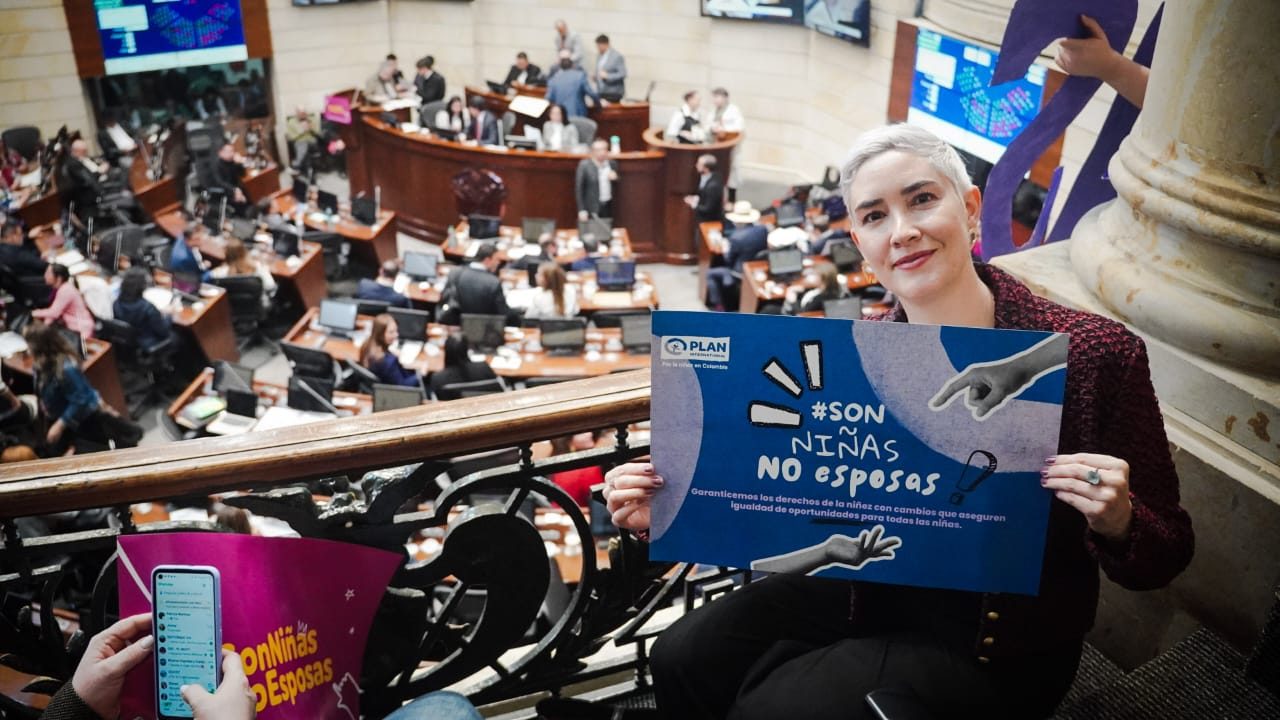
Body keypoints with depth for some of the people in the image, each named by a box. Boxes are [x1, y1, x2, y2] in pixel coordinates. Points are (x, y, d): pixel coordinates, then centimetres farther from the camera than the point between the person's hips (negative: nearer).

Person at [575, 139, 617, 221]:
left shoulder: (612, 164, 8)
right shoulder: (584, 165, -5)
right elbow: (579, 189, -6)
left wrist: (615, 178, -7)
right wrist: (582, 210, -11)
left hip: (609, 206, 4)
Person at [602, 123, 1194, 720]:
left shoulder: (1095, 354, -17)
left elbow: (1166, 553, -8)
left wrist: (1117, 524, -31)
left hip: (1000, 643, -3)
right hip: (869, 595, 4)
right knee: (684, 659, -9)